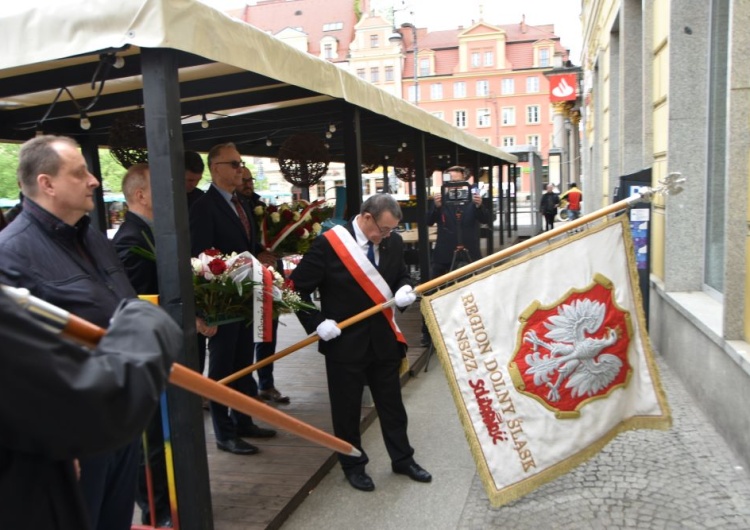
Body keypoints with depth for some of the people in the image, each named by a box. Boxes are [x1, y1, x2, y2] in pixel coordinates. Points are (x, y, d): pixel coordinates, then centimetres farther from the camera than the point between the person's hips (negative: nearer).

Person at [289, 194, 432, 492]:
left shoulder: (393, 243, -1)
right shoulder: (329, 244, -15)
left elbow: (402, 276, 14)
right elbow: (298, 287, -10)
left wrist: (405, 290, -9)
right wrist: (317, 323, -16)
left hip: (384, 339, 5)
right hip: (345, 342, -4)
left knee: (392, 404, 16)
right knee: (347, 409, 10)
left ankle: (402, 459, 34)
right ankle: (353, 466, 29)